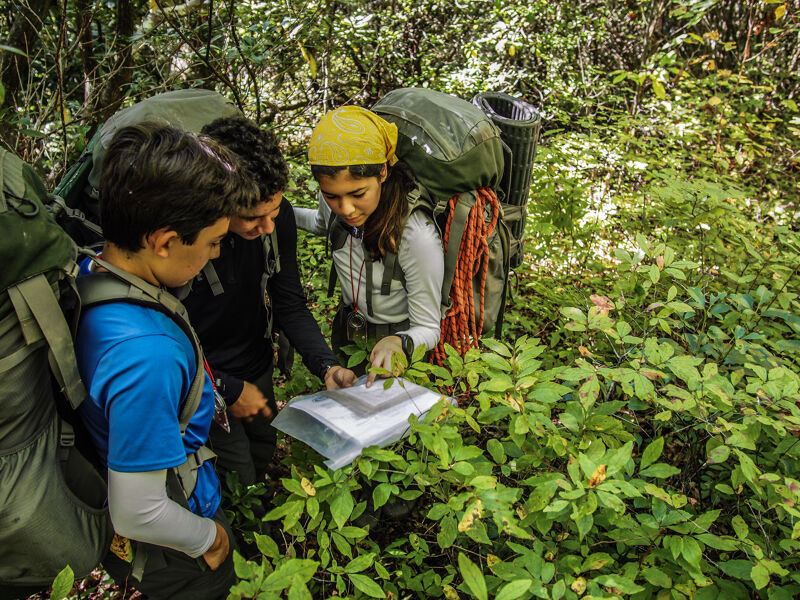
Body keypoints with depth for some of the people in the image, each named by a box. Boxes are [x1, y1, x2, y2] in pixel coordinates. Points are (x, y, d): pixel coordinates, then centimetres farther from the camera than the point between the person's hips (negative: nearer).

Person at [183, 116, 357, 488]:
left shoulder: (278, 215, -17)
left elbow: (290, 305, -6)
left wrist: (327, 367, -19)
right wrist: (228, 389, -19)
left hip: (257, 367, 6)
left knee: (264, 451, 26)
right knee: (239, 478, 8)